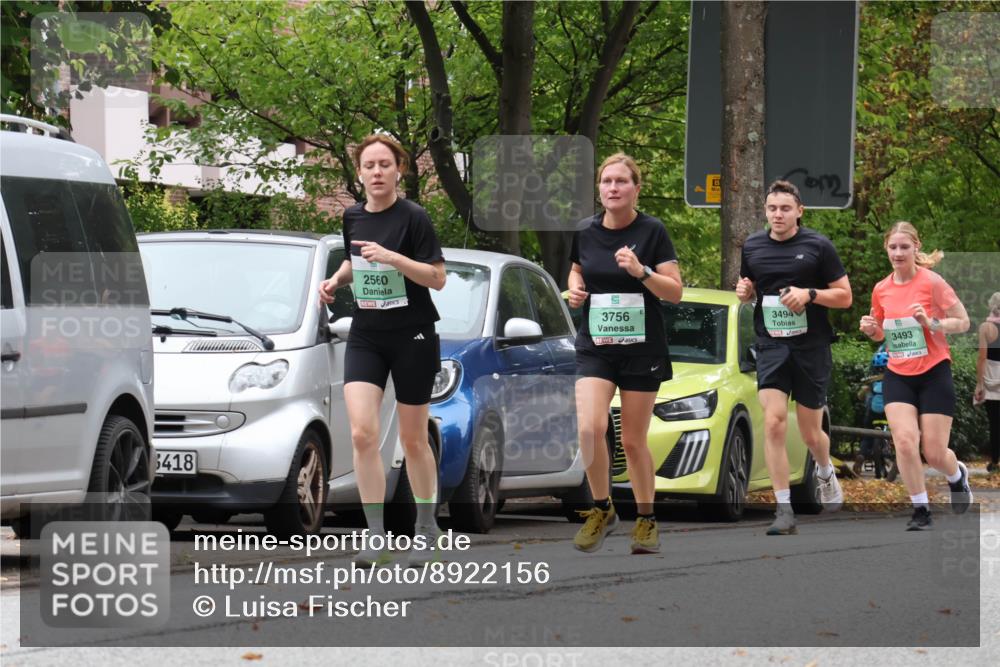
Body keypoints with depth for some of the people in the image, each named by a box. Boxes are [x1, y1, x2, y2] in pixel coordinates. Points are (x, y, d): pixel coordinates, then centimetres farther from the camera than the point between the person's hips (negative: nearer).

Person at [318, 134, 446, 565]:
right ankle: (376, 536, -10)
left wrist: (392, 257, -26)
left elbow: (438, 277, -14)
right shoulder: (352, 218, 6)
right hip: (365, 336, 4)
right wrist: (336, 280, 4)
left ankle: (426, 527, 26)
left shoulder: (413, 218, -11)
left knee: (412, 439, 6)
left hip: (412, 336, -4)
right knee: (362, 433, -13)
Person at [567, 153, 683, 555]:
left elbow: (675, 292, -8)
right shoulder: (585, 232, 2)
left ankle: (646, 519, 22)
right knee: (590, 428, -18)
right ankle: (602, 509, 2)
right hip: (595, 345, 2)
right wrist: (574, 288, 0)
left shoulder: (652, 232, -7)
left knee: (633, 441, 3)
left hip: (641, 349, -2)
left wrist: (641, 271, -24)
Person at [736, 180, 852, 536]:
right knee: (774, 423, -16)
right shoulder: (753, 246, 7)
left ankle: (826, 472, 44)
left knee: (811, 434, 8)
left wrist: (809, 294, -17)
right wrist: (744, 291, -2)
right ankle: (784, 510, -13)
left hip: (811, 348, -2)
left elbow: (845, 296, -1)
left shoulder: (818, 246, -3)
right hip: (771, 346, 2)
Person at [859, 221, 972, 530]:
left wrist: (931, 323, -24)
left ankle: (958, 476, 35)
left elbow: (963, 322, -8)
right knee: (904, 441, -16)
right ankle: (921, 511, -2)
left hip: (934, 374, -3)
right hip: (898, 376, 3)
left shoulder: (932, 282, -11)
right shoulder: (881, 290, 3)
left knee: (934, 452, -2)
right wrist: (870, 329, -5)